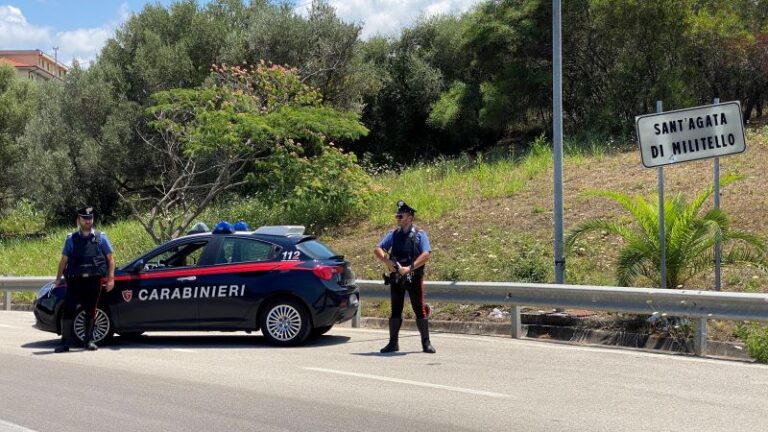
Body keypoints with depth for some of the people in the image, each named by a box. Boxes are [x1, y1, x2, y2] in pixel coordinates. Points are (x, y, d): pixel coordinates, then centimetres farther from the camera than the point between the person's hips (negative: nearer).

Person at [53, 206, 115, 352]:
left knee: (90, 311, 6)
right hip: (74, 280, 0)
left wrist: (111, 278, -2)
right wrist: (58, 279, 4)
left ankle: (88, 340, 18)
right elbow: (64, 260, 10)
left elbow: (110, 258, 7)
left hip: (93, 281, 0)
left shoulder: (100, 237, 7)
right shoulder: (71, 239, 8)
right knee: (68, 310, -7)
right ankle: (65, 342, -3)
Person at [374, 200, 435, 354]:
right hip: (396, 278, 3)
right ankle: (393, 343, 14)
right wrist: (387, 261, -17)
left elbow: (426, 255, -15)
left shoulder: (420, 234, -3)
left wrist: (410, 268, -24)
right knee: (395, 311, 7)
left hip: (414, 277, -3)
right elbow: (377, 249, 2)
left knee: (420, 310, -1)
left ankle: (426, 343, 6)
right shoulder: (393, 234, 7)